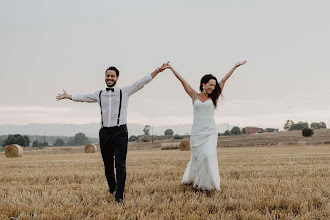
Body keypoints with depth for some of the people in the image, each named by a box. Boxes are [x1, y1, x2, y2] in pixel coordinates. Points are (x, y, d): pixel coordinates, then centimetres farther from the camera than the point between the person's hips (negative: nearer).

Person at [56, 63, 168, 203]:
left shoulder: (125, 92, 6)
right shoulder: (99, 94, 14)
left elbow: (142, 82, 3)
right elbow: (83, 97, 29)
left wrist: (157, 70, -3)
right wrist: (67, 96, 38)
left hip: (120, 131, -3)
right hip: (105, 132, 4)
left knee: (120, 165, -9)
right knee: (107, 165, 10)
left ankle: (119, 196, -9)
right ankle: (112, 189, 30)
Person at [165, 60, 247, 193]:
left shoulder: (213, 98, 9)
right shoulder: (195, 96, 9)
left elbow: (224, 80, 9)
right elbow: (183, 81, 8)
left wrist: (235, 67, 13)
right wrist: (171, 68, 9)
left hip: (210, 133, 0)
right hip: (196, 132, 0)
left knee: (208, 155, -19)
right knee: (196, 158, 5)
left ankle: (207, 185, -13)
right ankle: (191, 180, 30)